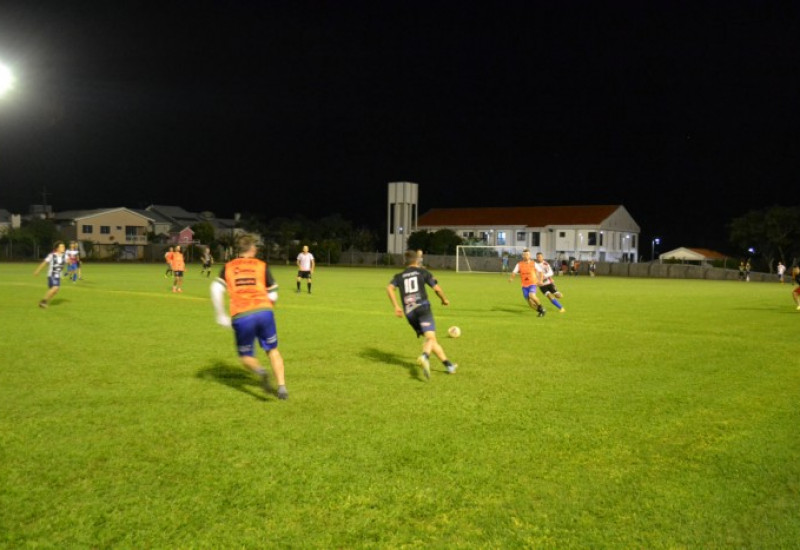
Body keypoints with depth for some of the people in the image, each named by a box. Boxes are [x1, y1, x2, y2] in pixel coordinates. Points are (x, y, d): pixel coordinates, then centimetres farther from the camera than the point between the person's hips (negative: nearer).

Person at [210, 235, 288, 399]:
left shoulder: (228, 267, 16)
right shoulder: (262, 266, 13)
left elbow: (216, 290, 0)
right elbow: (273, 295, 10)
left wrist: (221, 315, 7)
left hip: (241, 317, 0)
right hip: (264, 312, 0)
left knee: (246, 356, 18)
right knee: (272, 350, 17)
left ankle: (259, 370, -14)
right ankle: (282, 387, 2)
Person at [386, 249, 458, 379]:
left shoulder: (399, 276, 19)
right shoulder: (423, 272, 13)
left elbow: (389, 288, -1)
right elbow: (437, 288, 8)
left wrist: (396, 306, 0)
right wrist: (444, 299, 26)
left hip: (409, 312, 4)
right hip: (422, 308, -4)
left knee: (430, 339, 14)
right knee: (431, 337, -17)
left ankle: (448, 364, 16)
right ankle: (425, 357, -49)